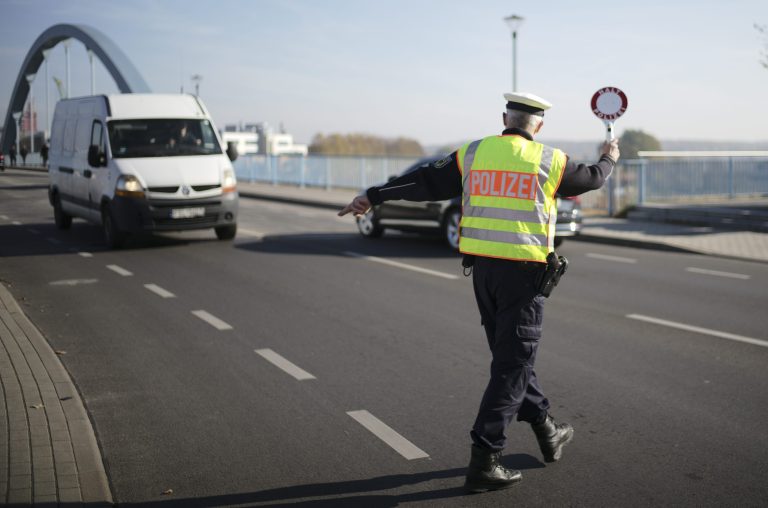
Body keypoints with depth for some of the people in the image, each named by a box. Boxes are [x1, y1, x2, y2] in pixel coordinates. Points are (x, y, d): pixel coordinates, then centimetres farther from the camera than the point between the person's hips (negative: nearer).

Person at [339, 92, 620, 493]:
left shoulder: (472, 154, 3)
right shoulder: (548, 161, -2)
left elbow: (425, 182, 4)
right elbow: (590, 179, 16)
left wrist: (373, 196, 13)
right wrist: (608, 160, 38)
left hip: (482, 269, 4)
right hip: (523, 271, -4)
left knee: (511, 353, 20)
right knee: (511, 365, 0)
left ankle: (547, 432, 33)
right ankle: (483, 461, -3)